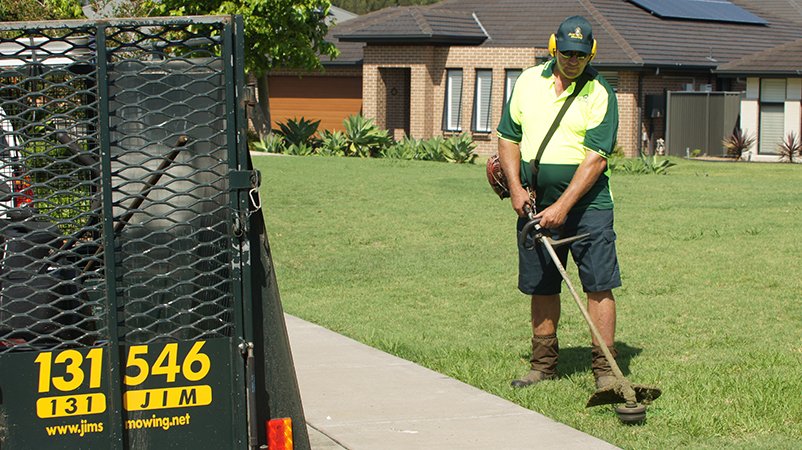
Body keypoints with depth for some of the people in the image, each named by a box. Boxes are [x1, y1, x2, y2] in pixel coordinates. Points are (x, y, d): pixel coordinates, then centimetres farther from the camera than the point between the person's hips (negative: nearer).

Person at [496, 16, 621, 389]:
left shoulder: (599, 94, -6)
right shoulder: (528, 82, 7)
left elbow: (595, 159, -13)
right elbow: (508, 137, 13)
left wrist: (563, 206, -20)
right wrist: (516, 188, -1)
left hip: (586, 202, -4)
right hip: (535, 202, 4)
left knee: (598, 284, -6)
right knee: (541, 286, 9)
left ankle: (604, 368, -2)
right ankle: (543, 364, 20)